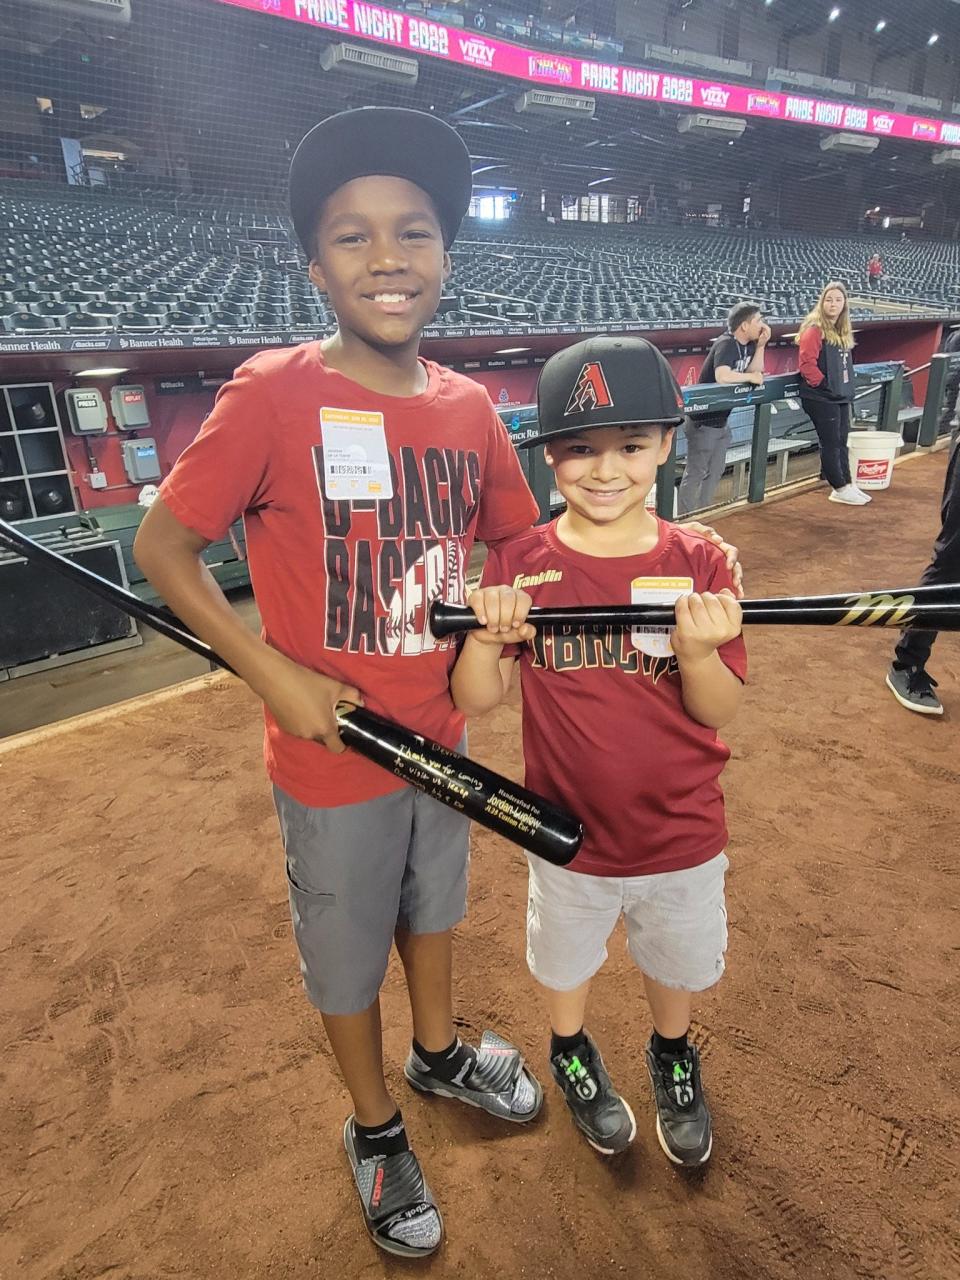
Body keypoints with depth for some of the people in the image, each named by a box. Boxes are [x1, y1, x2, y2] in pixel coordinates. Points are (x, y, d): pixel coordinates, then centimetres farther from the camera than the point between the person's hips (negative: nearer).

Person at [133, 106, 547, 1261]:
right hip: (333, 752, -4)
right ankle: (375, 1132, 48)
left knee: (432, 907, 27)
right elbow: (161, 545, -11)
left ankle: (439, 1055, 58)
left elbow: (517, 540, 9)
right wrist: (276, 676, -18)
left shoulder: (469, 407, -3)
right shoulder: (273, 395, -17)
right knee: (346, 951, 17)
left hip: (442, 733, 5)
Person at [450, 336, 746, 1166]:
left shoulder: (698, 564, -14)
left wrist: (699, 651, -33)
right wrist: (486, 638, -32)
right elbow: (474, 702, -12)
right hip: (568, 832, 0)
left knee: (677, 961, 27)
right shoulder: (519, 564, -14)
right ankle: (571, 1049, 59)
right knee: (567, 958, 26)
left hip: (681, 834, 1)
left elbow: (719, 712, -13)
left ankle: (673, 1055, 59)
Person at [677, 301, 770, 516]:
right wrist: (750, 377, -23)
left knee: (715, 472, 15)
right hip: (703, 422, -9)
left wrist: (761, 346, -5)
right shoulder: (726, 344, -21)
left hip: (721, 421, 10)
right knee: (695, 473, -3)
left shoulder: (748, 344, 6)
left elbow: (756, 371, 5)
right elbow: (722, 376, -38)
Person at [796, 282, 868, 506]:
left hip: (841, 396, 9)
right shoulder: (814, 330, -12)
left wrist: (847, 388, 13)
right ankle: (840, 489, 5)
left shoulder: (842, 332, 15)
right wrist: (823, 384, -18)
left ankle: (846, 484, 19)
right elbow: (807, 364, -19)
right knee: (830, 443, -2)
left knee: (841, 442, 12)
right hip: (821, 398, -9)